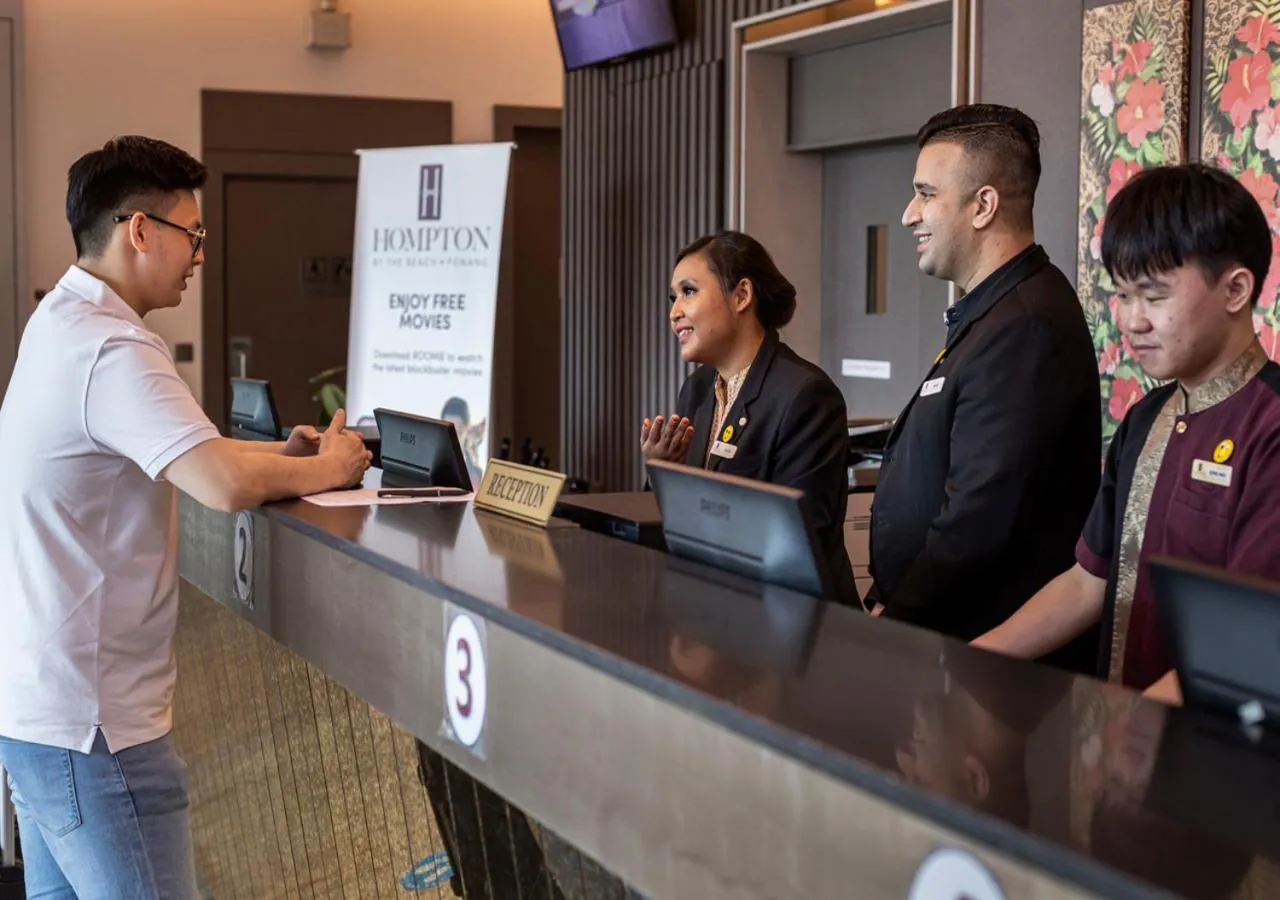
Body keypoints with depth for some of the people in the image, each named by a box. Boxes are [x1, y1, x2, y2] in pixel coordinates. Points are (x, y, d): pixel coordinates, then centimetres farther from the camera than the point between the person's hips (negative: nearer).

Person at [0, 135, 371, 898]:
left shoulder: (62, 323, 11)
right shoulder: (111, 349, -22)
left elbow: (179, 455, 20)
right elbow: (224, 485, -33)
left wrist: (279, 457, 6)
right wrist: (325, 470, -14)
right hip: (91, 718, -10)